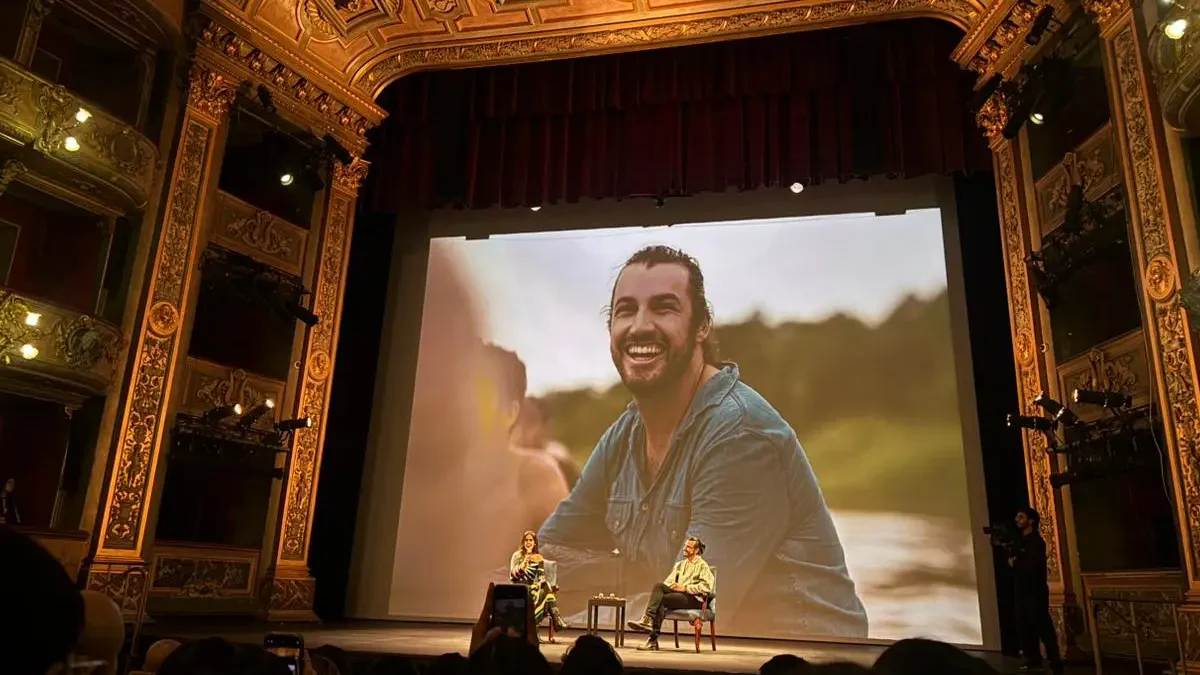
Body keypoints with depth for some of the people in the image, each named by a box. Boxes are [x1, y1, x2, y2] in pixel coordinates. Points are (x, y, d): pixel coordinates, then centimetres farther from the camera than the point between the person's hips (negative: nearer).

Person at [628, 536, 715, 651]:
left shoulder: (702, 566, 3)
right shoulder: (679, 565, 26)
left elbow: (706, 586, -12)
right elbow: (669, 581, 19)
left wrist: (685, 588, -13)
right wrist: (673, 585, -5)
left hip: (693, 598, -6)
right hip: (676, 593, 6)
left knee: (661, 599, -28)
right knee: (658, 586, -24)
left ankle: (653, 641, -29)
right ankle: (648, 620, -38)